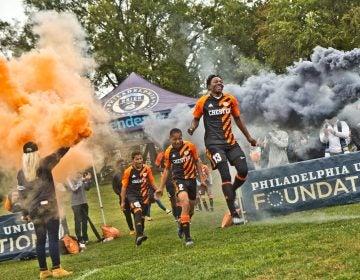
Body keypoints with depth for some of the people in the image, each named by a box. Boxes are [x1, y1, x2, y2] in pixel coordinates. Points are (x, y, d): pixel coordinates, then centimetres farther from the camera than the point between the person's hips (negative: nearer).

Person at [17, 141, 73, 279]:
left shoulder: (21, 173, 6)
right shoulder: (44, 165, -6)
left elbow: (22, 195, 8)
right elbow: (59, 154, 0)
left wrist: (25, 213, 13)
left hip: (34, 211, 5)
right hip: (49, 208, -4)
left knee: (40, 240, 8)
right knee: (53, 238, -3)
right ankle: (56, 269, -5)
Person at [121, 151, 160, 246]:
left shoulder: (147, 169, -3)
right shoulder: (128, 171, -11)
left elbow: (152, 181, 7)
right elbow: (124, 187, -3)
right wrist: (123, 202, -1)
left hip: (144, 194, 4)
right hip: (132, 194, -4)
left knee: (142, 215, 12)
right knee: (138, 211, -26)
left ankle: (140, 234, 32)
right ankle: (139, 236, -34)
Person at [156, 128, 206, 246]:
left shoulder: (190, 146, -7)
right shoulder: (168, 152, -5)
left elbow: (197, 162, 6)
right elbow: (167, 169, 9)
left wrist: (202, 178, 6)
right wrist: (161, 187, 8)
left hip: (191, 178, 2)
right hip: (178, 179, -2)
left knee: (191, 206, 12)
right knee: (185, 202, -25)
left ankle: (182, 225, 44)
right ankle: (187, 237, -23)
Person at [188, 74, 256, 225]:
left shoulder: (230, 99, 9)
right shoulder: (203, 102, 0)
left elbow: (237, 119, 19)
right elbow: (196, 118, 10)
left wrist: (248, 137, 20)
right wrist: (192, 128, -13)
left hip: (230, 142, 4)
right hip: (214, 143, -4)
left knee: (243, 170, -9)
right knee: (226, 175, -13)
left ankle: (232, 190, 24)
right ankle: (233, 213, -9)